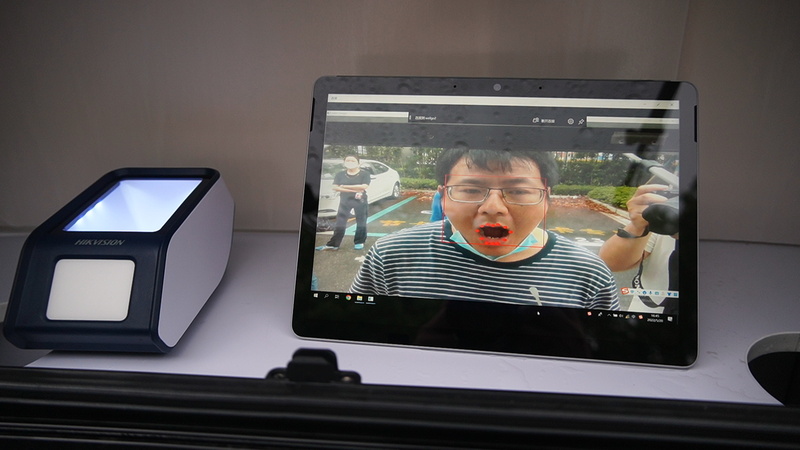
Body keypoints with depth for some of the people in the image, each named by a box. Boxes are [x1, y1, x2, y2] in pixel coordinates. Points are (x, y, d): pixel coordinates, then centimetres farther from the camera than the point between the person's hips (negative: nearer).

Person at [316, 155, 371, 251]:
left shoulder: (364, 174, -5)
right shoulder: (340, 174, 4)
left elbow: (364, 187, -18)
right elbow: (335, 187, -7)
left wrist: (344, 186, -14)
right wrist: (354, 190, -17)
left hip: (360, 201, -2)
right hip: (344, 201, 2)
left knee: (361, 222, 5)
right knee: (340, 222, 0)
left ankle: (359, 242, 19)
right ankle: (333, 244, 1)